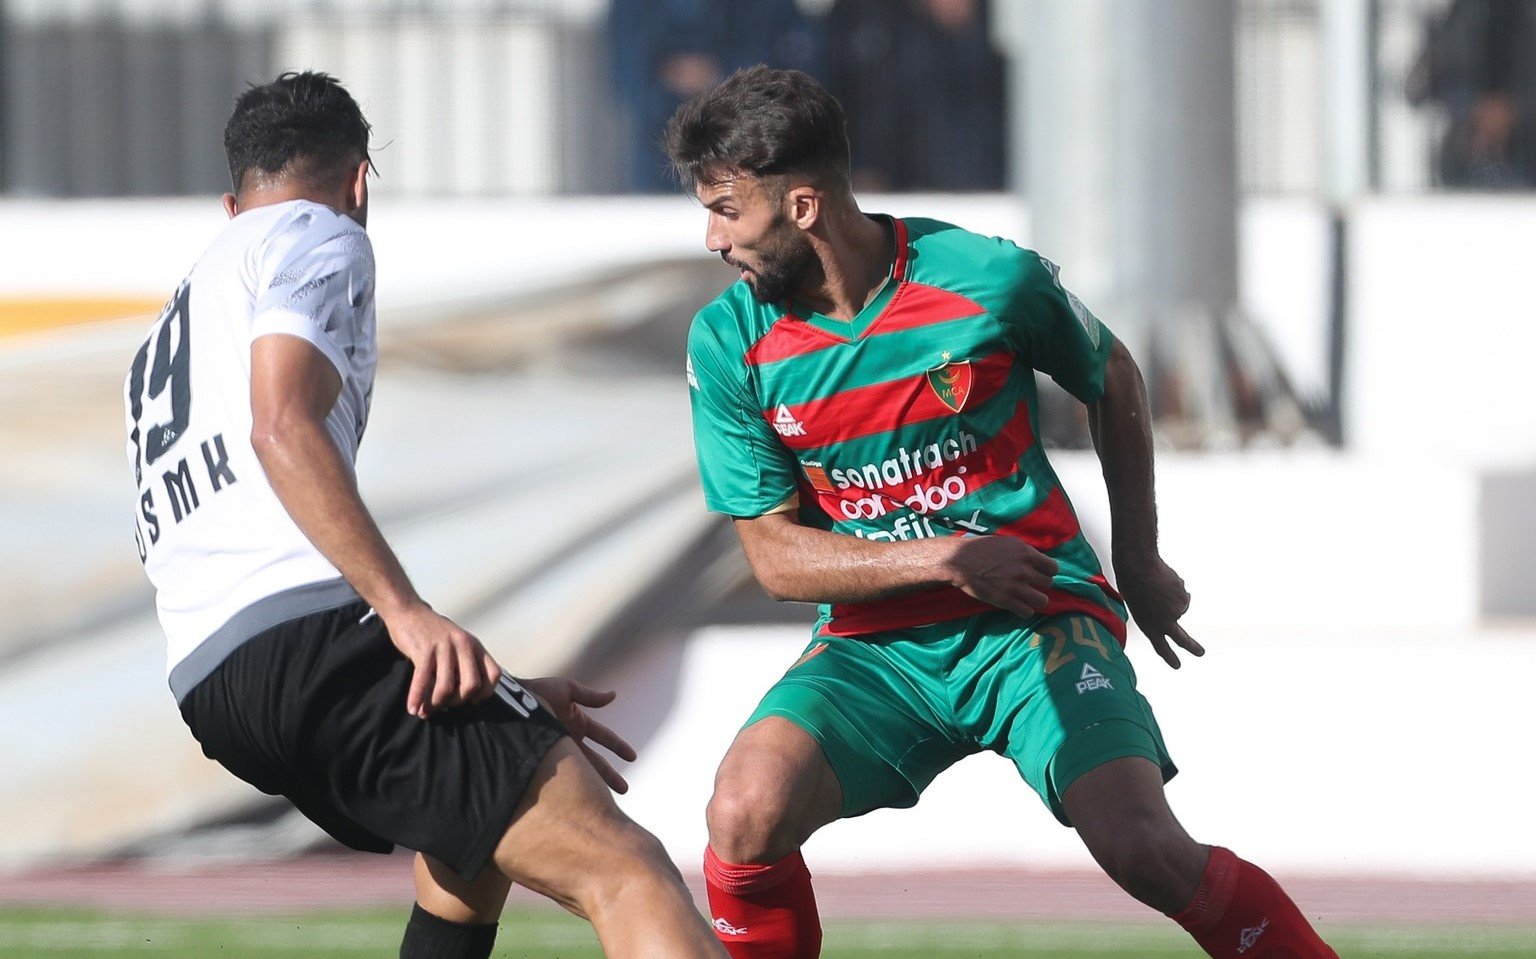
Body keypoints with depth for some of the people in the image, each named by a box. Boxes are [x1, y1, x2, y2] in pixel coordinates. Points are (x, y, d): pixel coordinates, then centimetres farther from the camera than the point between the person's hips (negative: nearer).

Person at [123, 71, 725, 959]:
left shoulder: (164, 344, 34)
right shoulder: (319, 237, 8)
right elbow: (283, 428, -12)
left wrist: (501, 699, 32)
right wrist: (406, 611, -21)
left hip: (209, 682, 9)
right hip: (305, 632, -9)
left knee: (479, 838, 36)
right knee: (625, 874, -20)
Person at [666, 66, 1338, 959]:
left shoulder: (991, 280, -12)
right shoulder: (730, 341, -6)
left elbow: (1113, 380, 9)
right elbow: (774, 551, -1)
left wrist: (1139, 563, 15)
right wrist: (939, 558, -16)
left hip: (1039, 620, -2)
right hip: (875, 643, 2)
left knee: (1145, 849, -23)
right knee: (746, 814, -25)